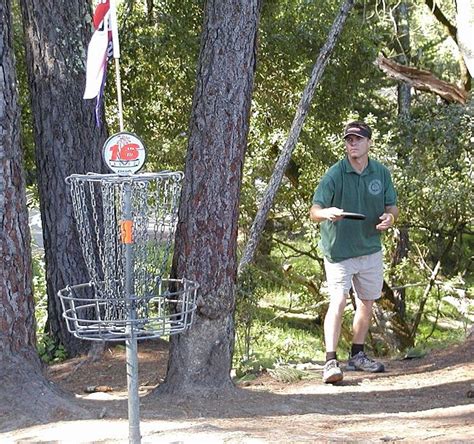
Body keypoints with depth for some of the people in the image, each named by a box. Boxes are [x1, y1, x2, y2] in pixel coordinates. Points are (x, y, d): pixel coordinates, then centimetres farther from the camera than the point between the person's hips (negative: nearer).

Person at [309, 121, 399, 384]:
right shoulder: (335, 174, -15)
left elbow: (392, 206, 8)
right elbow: (314, 212, -22)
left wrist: (390, 217, -16)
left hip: (370, 249, 5)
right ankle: (331, 362, -19)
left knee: (366, 303, 15)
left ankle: (357, 356, 31)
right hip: (338, 250, -5)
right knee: (338, 302, -16)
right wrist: (327, 212, -45)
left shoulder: (381, 173, 0)